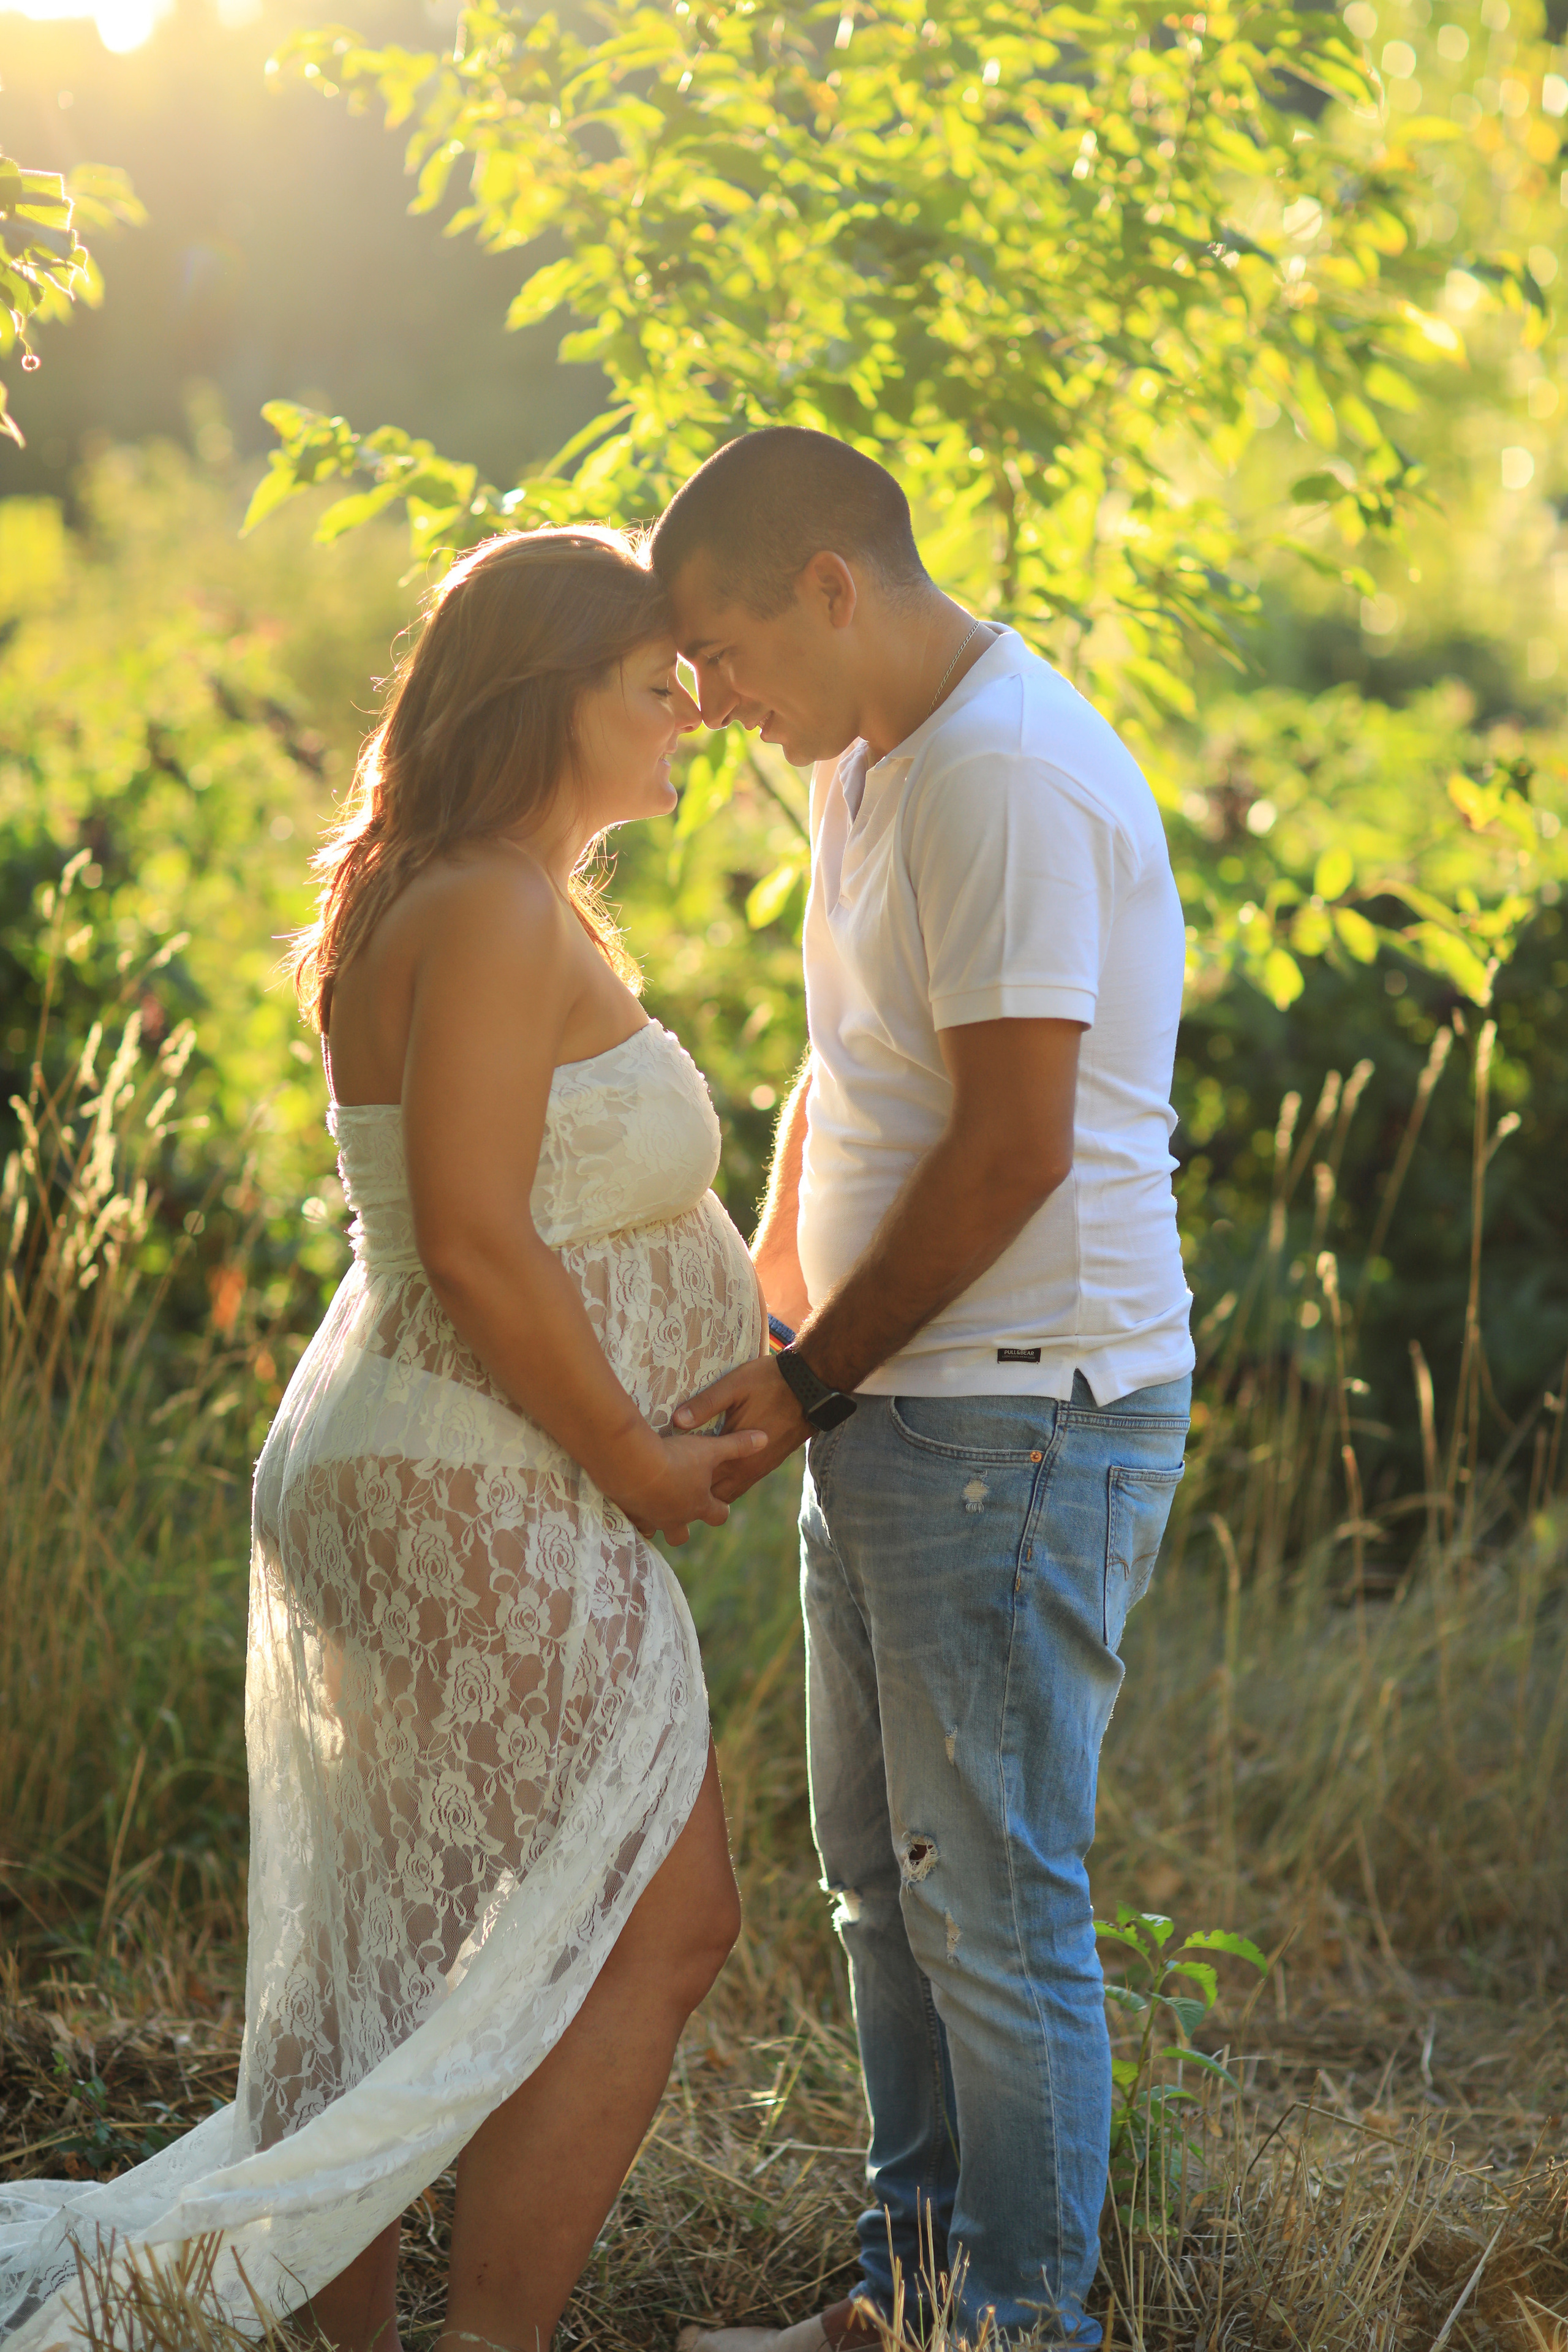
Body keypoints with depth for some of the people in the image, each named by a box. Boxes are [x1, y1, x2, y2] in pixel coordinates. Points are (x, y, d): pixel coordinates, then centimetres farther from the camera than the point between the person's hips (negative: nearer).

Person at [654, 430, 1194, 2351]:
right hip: (896, 1409, 10)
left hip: (1021, 1416, -10)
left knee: (997, 1905, -3)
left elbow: (1010, 1151, -21)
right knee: (885, 1884, 16)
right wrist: (767, 1311, 12)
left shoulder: (1005, 778, -18)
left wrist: (813, 1380, -12)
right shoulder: (871, 763, 15)